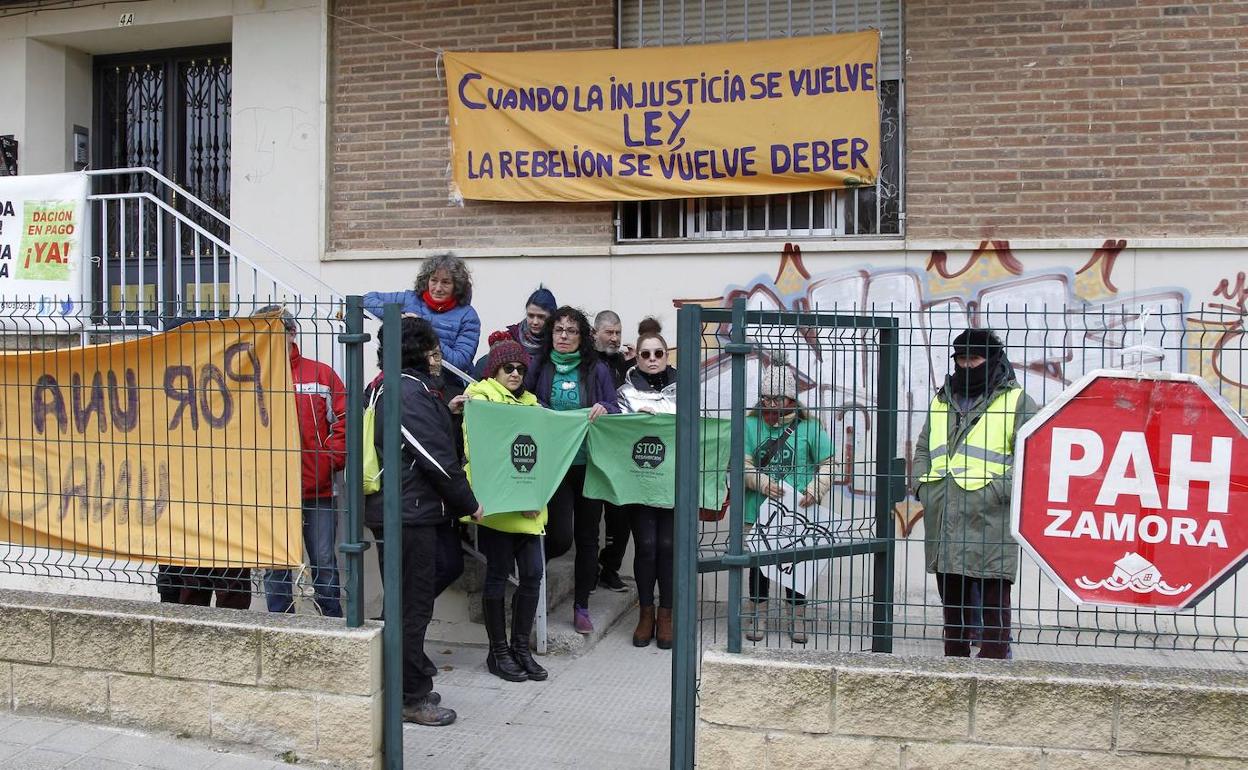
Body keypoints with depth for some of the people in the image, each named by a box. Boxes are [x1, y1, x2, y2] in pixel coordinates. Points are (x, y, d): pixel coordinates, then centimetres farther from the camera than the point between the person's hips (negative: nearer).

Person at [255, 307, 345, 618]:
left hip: (318, 489, -1)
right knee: (275, 567, 10)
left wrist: (331, 459, -6)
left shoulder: (320, 374, 2)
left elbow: (344, 420, 2)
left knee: (324, 564, 7)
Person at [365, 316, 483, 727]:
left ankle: (410, 684, 29)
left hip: (387, 509, 10)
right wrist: (469, 504, -8)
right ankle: (412, 697, 7)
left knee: (404, 602, 18)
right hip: (411, 513, -10)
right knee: (413, 605, -1)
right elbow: (438, 458, -18)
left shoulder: (380, 389, 14)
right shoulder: (412, 393, -17)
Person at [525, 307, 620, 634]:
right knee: (561, 536, -12)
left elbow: (617, 411, 3)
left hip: (590, 463, 2)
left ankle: (581, 606, 22)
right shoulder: (539, 369, 4)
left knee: (587, 536, 8)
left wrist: (604, 408, -17)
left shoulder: (597, 370, 4)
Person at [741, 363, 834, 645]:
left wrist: (814, 491, -17)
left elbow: (828, 463, -2)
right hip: (759, 509, 1)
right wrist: (761, 482, -21)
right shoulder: (751, 424, 1)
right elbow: (742, 463, -4)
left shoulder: (808, 426, -3)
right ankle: (758, 618, 24)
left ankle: (797, 620, 24)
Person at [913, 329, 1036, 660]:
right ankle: (954, 663, 25)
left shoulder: (1016, 402, 1)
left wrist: (1000, 490, -15)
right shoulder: (942, 401, 20)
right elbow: (923, 449, 26)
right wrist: (922, 485, 9)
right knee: (952, 598, 14)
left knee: (993, 598, -6)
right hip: (943, 520, 6)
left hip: (990, 518, -6)